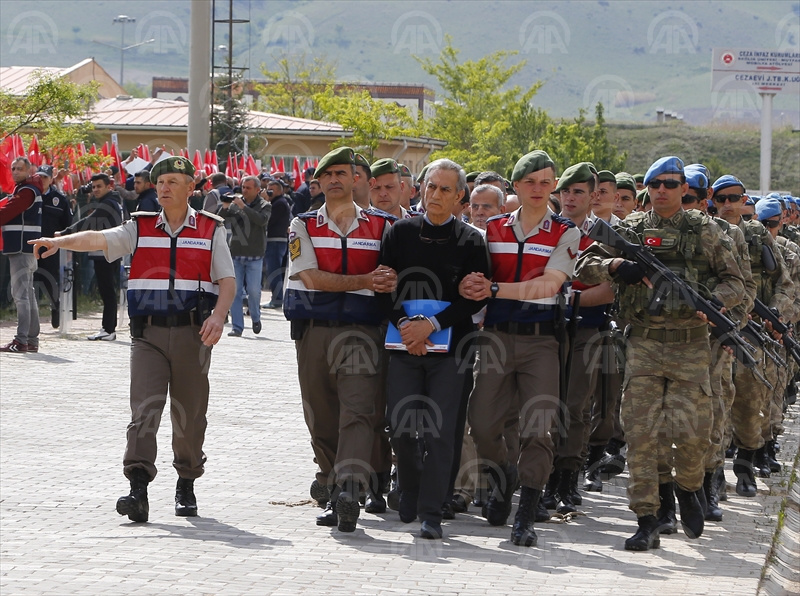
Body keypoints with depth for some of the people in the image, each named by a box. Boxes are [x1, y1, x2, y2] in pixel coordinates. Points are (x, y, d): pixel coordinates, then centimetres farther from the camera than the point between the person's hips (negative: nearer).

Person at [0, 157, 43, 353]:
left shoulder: (27, 191, -12)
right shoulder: (22, 189, 20)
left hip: (22, 248, -11)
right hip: (26, 248, 11)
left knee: (20, 294, -13)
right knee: (28, 294, 12)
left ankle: (21, 341, -16)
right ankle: (32, 340, 16)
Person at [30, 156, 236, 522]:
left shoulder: (211, 230, 7)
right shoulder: (140, 228, 9)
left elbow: (227, 280, 3)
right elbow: (98, 239, -4)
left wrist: (218, 315, -16)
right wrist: (59, 242, -23)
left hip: (192, 333, 0)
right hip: (148, 333, 0)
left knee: (190, 415, 8)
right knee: (144, 409, -13)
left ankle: (186, 485, 25)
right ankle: (138, 489, -21)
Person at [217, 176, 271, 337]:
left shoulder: (264, 206, 2)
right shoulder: (234, 204, 8)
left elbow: (262, 220, -19)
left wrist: (243, 207, -22)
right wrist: (225, 208, -16)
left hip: (254, 256, -2)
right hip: (236, 254, 2)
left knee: (254, 290, -4)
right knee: (235, 291, -1)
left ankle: (256, 318, 22)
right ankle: (237, 327, 3)